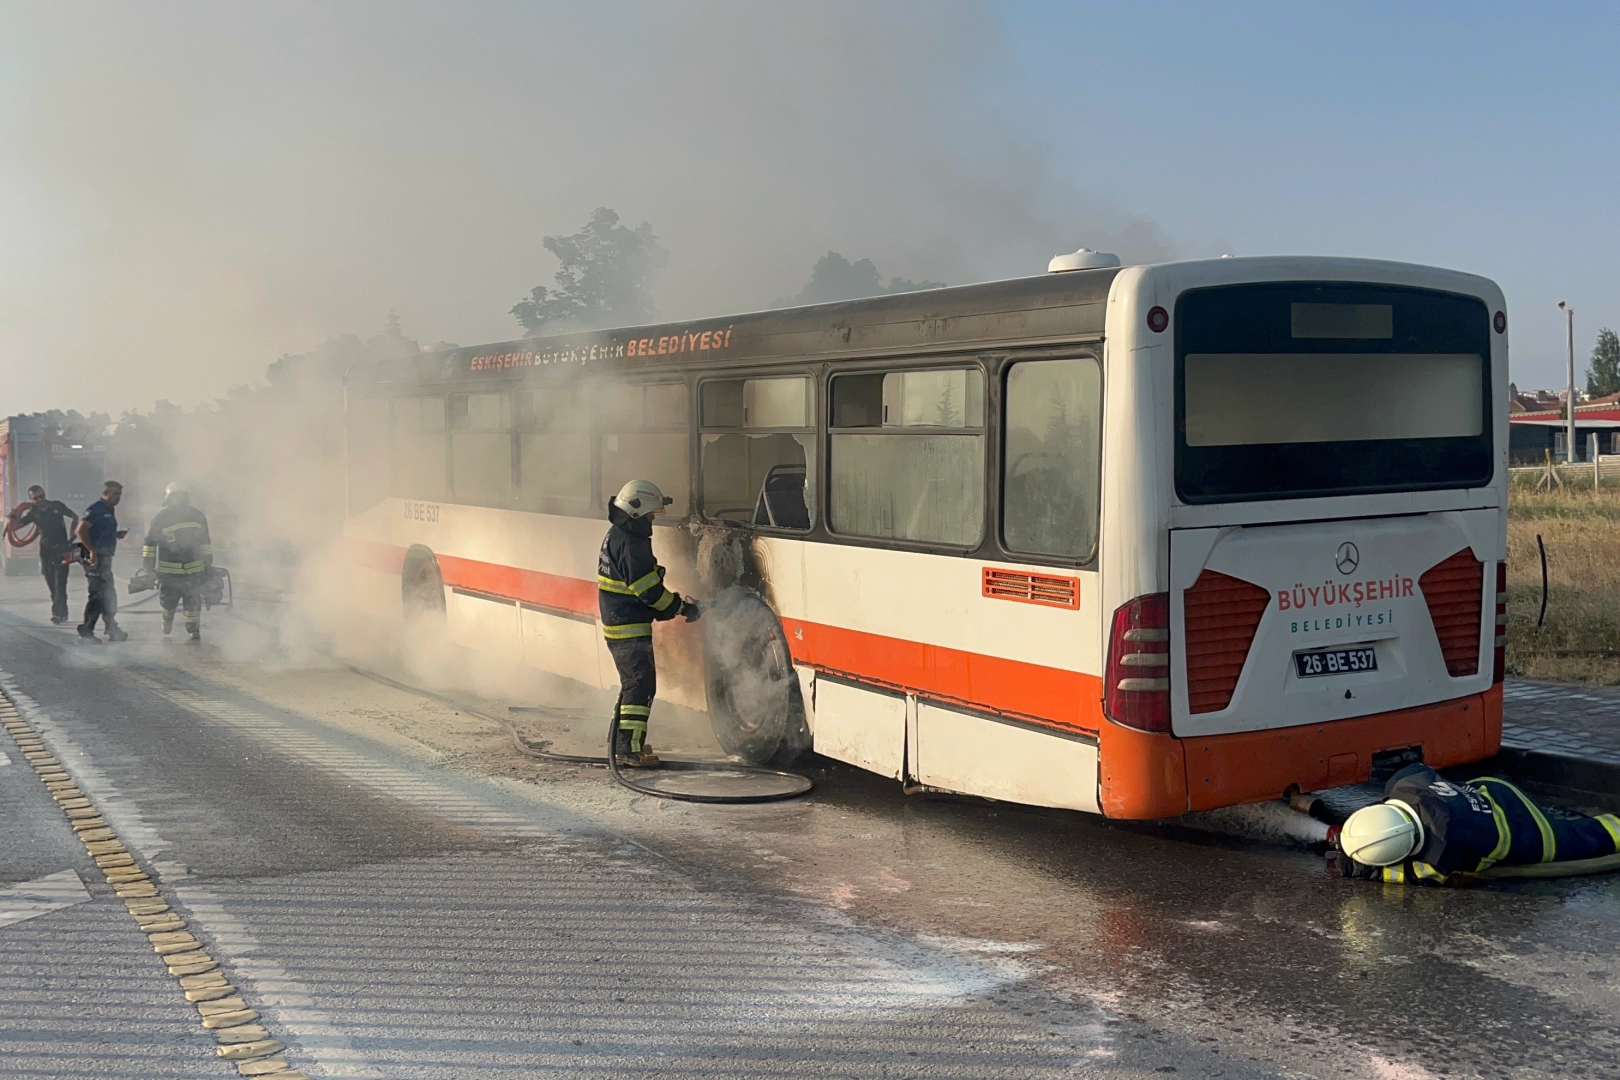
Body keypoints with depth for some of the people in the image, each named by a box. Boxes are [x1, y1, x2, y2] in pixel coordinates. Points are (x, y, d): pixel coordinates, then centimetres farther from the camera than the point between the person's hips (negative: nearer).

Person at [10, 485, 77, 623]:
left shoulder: (57, 506, -1)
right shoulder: (33, 512, 4)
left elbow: (75, 517, 6)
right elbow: (17, 525, -1)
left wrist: (71, 536, -2)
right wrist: (16, 513, -20)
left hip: (61, 550, -4)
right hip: (46, 551, 4)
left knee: (60, 584, -12)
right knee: (52, 585, 8)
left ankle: (58, 613, -16)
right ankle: (62, 612, 18)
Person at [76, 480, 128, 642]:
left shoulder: (110, 510, 16)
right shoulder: (96, 509, -13)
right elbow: (81, 530, -22)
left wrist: (118, 534, 9)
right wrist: (92, 551, -25)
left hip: (105, 557, 10)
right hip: (96, 558, -10)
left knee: (108, 595, 13)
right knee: (99, 595, -8)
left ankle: (112, 630, 19)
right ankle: (86, 629, -1)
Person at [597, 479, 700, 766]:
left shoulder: (617, 536, 15)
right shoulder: (630, 544, -19)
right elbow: (648, 589, -21)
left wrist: (672, 605, 10)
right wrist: (681, 607, -11)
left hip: (617, 624, 11)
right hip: (629, 627, -11)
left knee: (633, 683, 19)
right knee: (641, 684, -9)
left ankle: (620, 742, 27)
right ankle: (629, 748, -10)